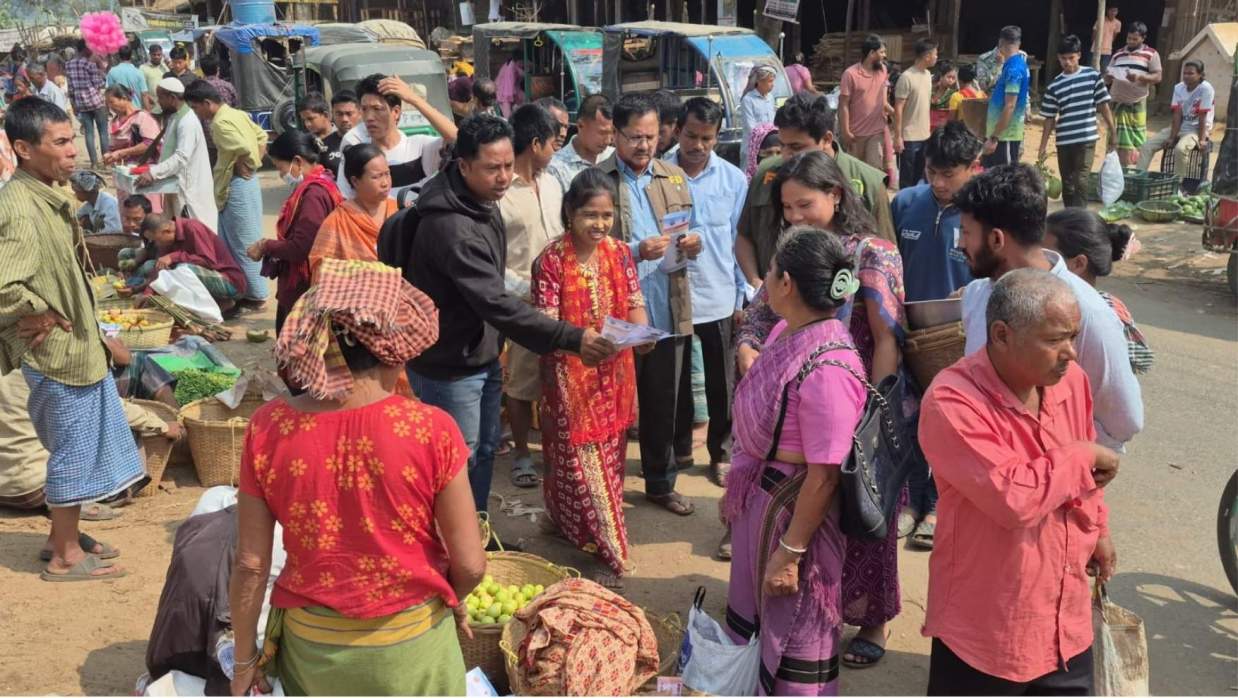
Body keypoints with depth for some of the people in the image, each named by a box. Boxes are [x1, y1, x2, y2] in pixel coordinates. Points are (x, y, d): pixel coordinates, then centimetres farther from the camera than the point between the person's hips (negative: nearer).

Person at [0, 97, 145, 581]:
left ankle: (64, 535, 36)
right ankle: (65, 557, 19)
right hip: (58, 353, -9)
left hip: (77, 345, 9)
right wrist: (43, 314, -20)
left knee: (79, 449, 21)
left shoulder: (47, 197, 5)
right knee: (74, 453, 4)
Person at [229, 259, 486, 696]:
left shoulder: (269, 428, -15)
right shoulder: (431, 430, -21)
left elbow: (250, 564, -8)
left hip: (311, 641, 2)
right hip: (409, 643, -2)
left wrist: (245, 657, 7)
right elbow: (470, 564, -14)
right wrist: (451, 600, 8)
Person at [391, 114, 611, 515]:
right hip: (449, 370, -9)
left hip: (482, 357, 9)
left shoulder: (482, 203, 1)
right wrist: (572, 338, -41)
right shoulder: (450, 227, -30)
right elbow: (497, 304, -37)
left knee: (485, 451, 20)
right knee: (460, 464, 4)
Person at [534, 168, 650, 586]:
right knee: (582, 462, -1)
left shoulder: (620, 253, 1)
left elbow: (635, 304, 3)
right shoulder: (551, 260, -14)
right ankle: (610, 554, 8)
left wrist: (642, 333, -19)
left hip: (613, 373, 5)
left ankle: (569, 526, 36)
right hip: (570, 375, -5)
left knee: (609, 456, 15)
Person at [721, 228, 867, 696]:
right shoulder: (786, 331, -3)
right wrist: (736, 488, 17)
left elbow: (824, 477, -26)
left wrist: (790, 553, -19)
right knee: (751, 619, 27)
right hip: (758, 500, 9)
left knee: (792, 638, 12)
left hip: (796, 512, -9)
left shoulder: (827, 370, -30)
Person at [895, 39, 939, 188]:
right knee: (907, 179, 0)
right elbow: (898, 109, -16)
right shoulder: (907, 77, -15)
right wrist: (898, 136, -18)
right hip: (909, 137, -8)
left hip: (925, 136, 8)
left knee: (919, 176, 14)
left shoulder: (928, 75, 9)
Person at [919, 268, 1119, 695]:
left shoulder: (1069, 380, -1)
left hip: (1067, 617, 7)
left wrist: (1097, 529, 20)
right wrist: (1084, 457, -19)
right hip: (984, 630, -6)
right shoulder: (952, 402, -25)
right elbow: (1014, 499, -33)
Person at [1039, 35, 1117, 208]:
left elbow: (1104, 105, 5)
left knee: (1080, 180, -14)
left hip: (1087, 138, -3)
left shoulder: (1093, 76, 0)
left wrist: (1113, 133, 5)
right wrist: (1043, 146, 4)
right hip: (1064, 141, 3)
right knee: (1067, 183, 9)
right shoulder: (1054, 86, 3)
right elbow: (1049, 118, 7)